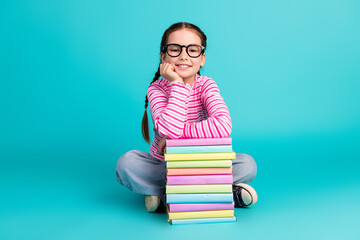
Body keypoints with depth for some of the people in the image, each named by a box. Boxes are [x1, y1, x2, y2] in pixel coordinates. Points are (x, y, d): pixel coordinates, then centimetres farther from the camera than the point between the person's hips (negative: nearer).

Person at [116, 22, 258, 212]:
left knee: (247, 164, -23)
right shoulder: (157, 88, -14)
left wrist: (175, 135, -30)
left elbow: (223, 126, -32)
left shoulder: (206, 86, -12)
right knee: (127, 162, -29)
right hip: (163, 166, 0)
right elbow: (169, 130, -34)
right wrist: (178, 84, -30)